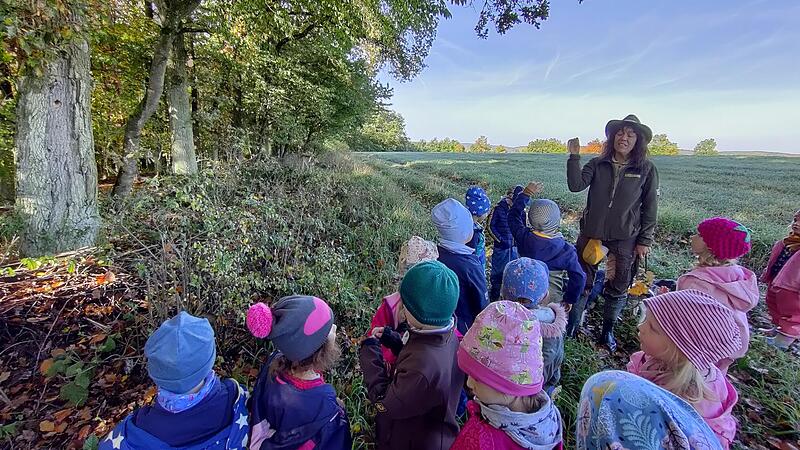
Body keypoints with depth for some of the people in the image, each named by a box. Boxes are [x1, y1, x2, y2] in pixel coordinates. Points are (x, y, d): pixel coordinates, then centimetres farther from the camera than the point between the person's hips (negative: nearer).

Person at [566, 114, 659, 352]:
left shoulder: (647, 169, -2)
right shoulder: (597, 164, 0)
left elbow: (650, 208, 1)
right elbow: (576, 185, -15)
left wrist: (645, 241, -1)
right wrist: (574, 156, -21)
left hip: (625, 238, 0)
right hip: (591, 233, 1)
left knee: (618, 287, 12)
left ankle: (608, 331, 32)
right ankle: (571, 327, 25)